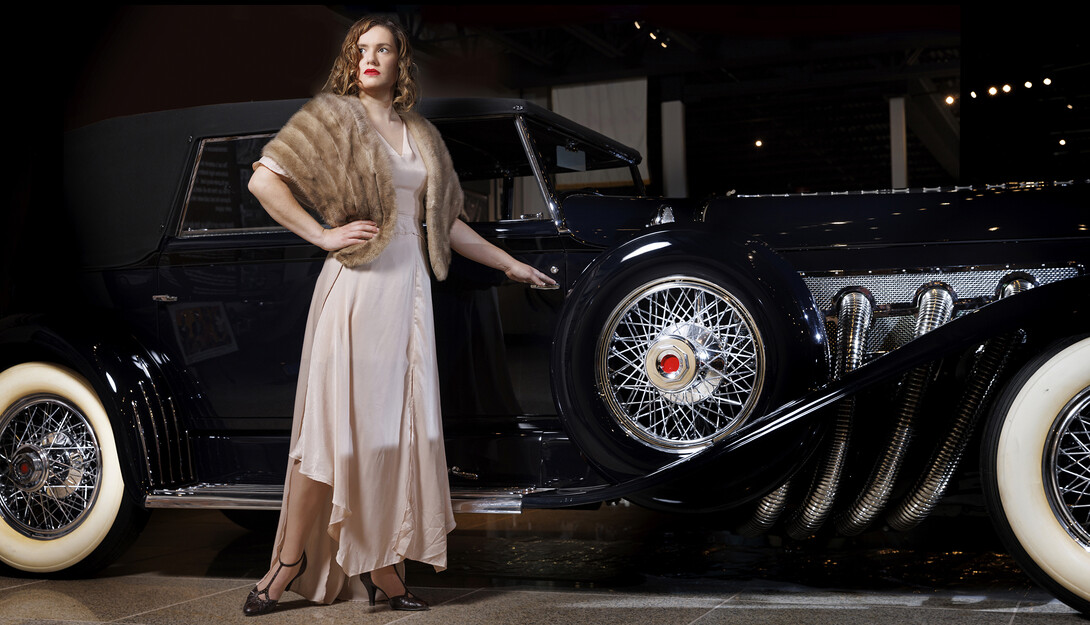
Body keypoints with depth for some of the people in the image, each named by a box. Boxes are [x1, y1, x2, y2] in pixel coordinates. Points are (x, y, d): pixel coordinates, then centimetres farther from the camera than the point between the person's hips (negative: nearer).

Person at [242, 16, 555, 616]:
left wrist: (510, 263, 25)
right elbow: (263, 180, -6)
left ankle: (380, 564, 11)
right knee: (336, 424, -6)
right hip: (355, 283, -5)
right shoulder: (333, 116, 2)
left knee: (398, 426, 4)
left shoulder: (422, 136, 18)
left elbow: (445, 223, 23)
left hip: (409, 286, 5)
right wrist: (322, 234, -11)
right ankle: (291, 561, 4)